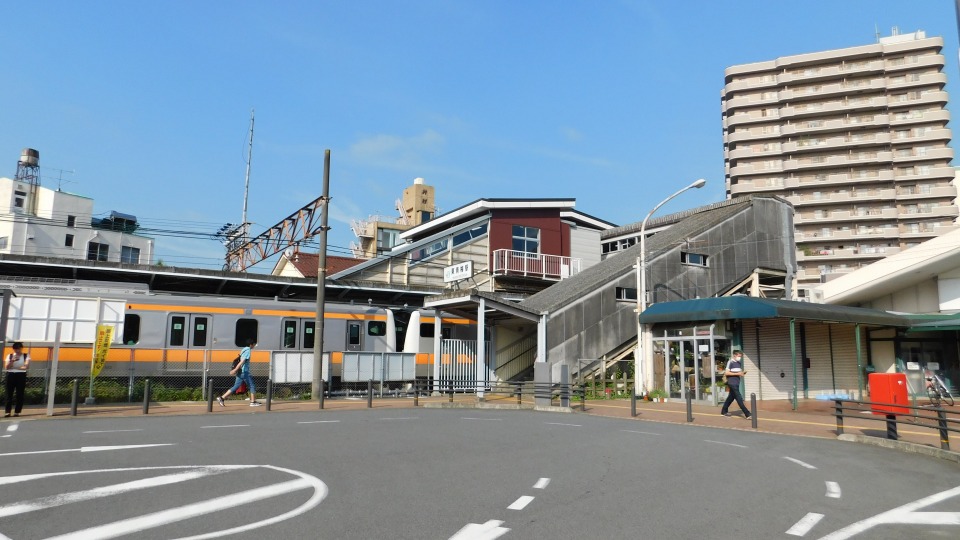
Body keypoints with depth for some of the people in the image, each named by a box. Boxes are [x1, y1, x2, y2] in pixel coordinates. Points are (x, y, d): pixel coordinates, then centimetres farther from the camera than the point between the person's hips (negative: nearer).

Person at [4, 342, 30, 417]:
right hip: (11, 375, 2)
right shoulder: (10, 356, 8)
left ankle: (17, 412, 6)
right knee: (9, 394, 0)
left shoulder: (26, 356, 3)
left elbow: (26, 366, -10)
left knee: (20, 394, 0)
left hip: (21, 375, -2)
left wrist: (13, 367, -11)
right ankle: (8, 411, 4)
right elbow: (6, 367, -1)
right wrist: (12, 361, -16)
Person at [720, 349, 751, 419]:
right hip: (732, 383, -9)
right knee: (739, 399, -9)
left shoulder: (739, 363, 13)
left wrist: (742, 373, 1)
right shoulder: (730, 362, -11)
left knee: (731, 397, 16)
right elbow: (726, 373, -16)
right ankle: (747, 414, -11)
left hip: (737, 383, 9)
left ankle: (724, 411, 28)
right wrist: (737, 373, -19)